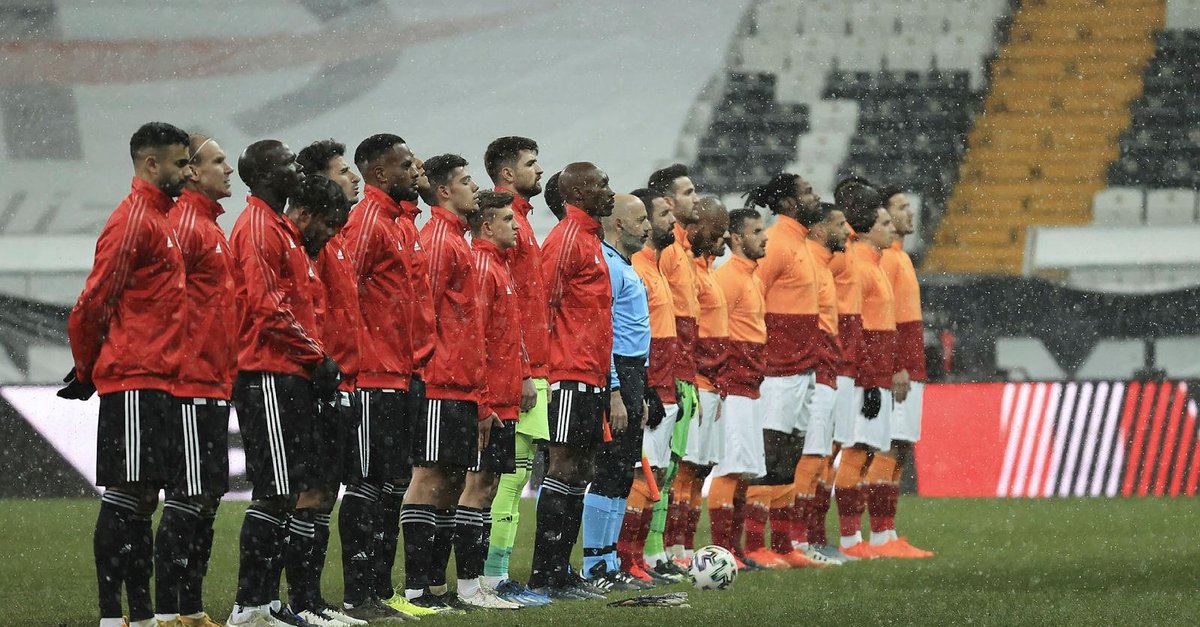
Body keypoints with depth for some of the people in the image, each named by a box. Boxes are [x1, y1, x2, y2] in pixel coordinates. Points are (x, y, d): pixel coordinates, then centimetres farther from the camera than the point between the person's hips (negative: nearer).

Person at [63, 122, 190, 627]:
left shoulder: (158, 219, 19)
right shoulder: (134, 220, -11)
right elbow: (96, 301, -13)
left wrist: (89, 369, 17)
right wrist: (88, 370, -3)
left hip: (157, 384, 9)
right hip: (135, 381, -9)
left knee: (141, 498, 10)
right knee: (125, 497, -9)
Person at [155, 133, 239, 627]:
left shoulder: (209, 225, 19)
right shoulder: (183, 223, -11)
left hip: (213, 386, 10)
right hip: (191, 384, -10)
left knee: (208, 495, 11)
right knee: (188, 498, -10)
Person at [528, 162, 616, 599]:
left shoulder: (590, 239, 19)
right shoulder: (567, 238, -10)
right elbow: (544, 302, -16)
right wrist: (541, 371, -19)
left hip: (591, 378, 10)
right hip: (571, 377, -10)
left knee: (579, 474, 9)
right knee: (564, 469, -9)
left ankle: (560, 574, 12)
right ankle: (544, 576, -9)